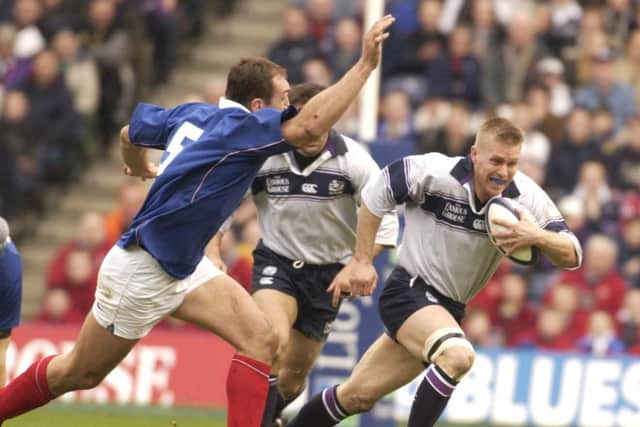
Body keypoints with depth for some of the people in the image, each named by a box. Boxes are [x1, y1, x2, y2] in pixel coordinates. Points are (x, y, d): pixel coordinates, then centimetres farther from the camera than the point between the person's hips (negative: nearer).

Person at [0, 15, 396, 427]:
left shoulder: (196, 114, 1)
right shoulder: (239, 127, -23)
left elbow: (131, 133, 18)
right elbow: (308, 126, -40)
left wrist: (141, 169, 40)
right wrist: (366, 65, -39)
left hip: (184, 267, 9)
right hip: (140, 269, -9)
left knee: (261, 340, -10)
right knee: (79, 374, 8)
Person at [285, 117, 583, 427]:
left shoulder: (526, 197, -13)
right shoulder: (434, 172, -20)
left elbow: (571, 256, -16)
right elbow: (376, 193, -5)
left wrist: (537, 236, -36)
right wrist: (361, 261, -4)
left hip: (448, 308, 5)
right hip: (409, 290, -5)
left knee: (357, 397, 9)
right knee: (457, 355, -33)